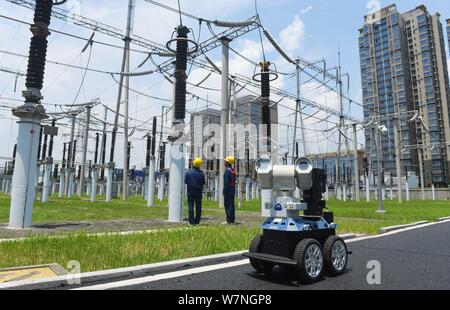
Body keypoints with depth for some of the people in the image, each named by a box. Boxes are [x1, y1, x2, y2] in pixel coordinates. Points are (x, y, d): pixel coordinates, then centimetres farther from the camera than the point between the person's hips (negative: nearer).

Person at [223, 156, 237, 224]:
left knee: (227, 205, -5)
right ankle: (232, 220, 15)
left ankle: (229, 220, -4)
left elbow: (226, 182, -18)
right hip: (233, 190, 9)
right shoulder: (233, 171, 13)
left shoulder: (227, 171, -15)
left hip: (228, 191, -9)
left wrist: (224, 192, -16)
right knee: (232, 205, 11)